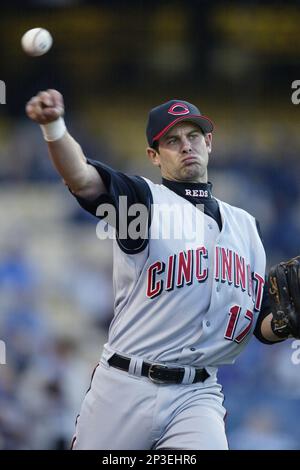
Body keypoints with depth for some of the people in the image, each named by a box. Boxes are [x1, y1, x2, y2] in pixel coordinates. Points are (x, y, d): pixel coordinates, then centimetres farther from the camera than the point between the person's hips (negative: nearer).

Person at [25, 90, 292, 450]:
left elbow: (263, 327, 17)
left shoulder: (245, 226, 18)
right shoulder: (145, 199, 3)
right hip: (124, 390, -2)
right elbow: (82, 178, -19)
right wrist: (53, 126, -39)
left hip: (197, 395, 3)